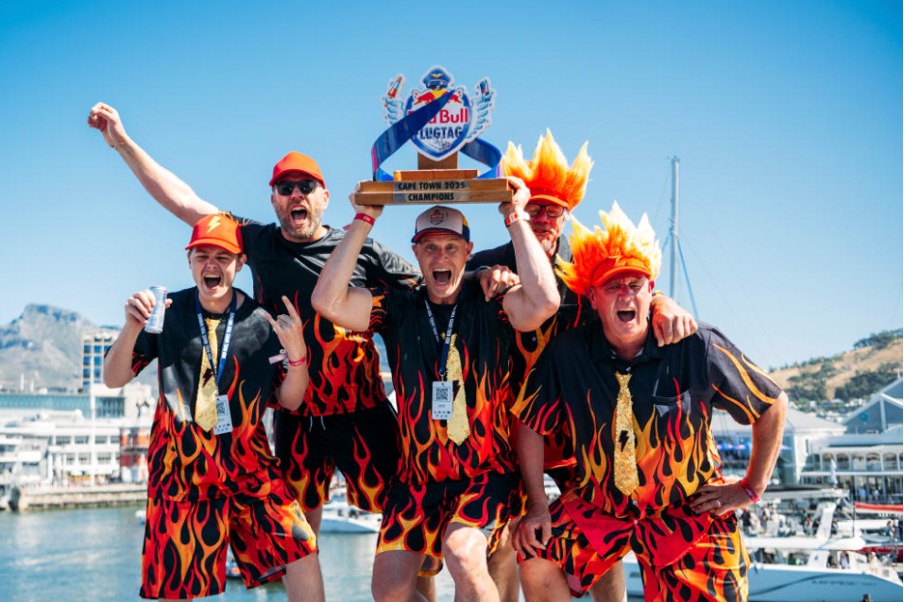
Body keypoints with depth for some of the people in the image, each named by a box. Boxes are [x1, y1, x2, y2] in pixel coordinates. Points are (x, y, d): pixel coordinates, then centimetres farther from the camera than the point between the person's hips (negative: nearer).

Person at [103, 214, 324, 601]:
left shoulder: (264, 322, -2)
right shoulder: (168, 312, -2)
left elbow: (289, 401, 2)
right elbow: (113, 379, -2)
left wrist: (296, 351, -17)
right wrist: (132, 327, -21)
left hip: (249, 464, 0)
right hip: (180, 467, 0)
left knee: (300, 550, -15)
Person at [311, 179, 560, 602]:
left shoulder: (489, 306, -6)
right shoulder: (398, 309, 1)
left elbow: (544, 300, -26)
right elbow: (327, 300, -13)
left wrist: (515, 217, -20)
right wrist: (365, 219, -11)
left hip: (486, 473, -3)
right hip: (418, 476, 4)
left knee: (462, 554, -31)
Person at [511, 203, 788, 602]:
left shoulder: (698, 346, -17)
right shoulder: (566, 354, -13)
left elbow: (772, 406, -5)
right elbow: (531, 424, 0)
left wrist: (751, 489, -2)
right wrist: (537, 506, -6)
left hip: (688, 511, -1)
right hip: (599, 504, 1)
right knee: (536, 557, -19)